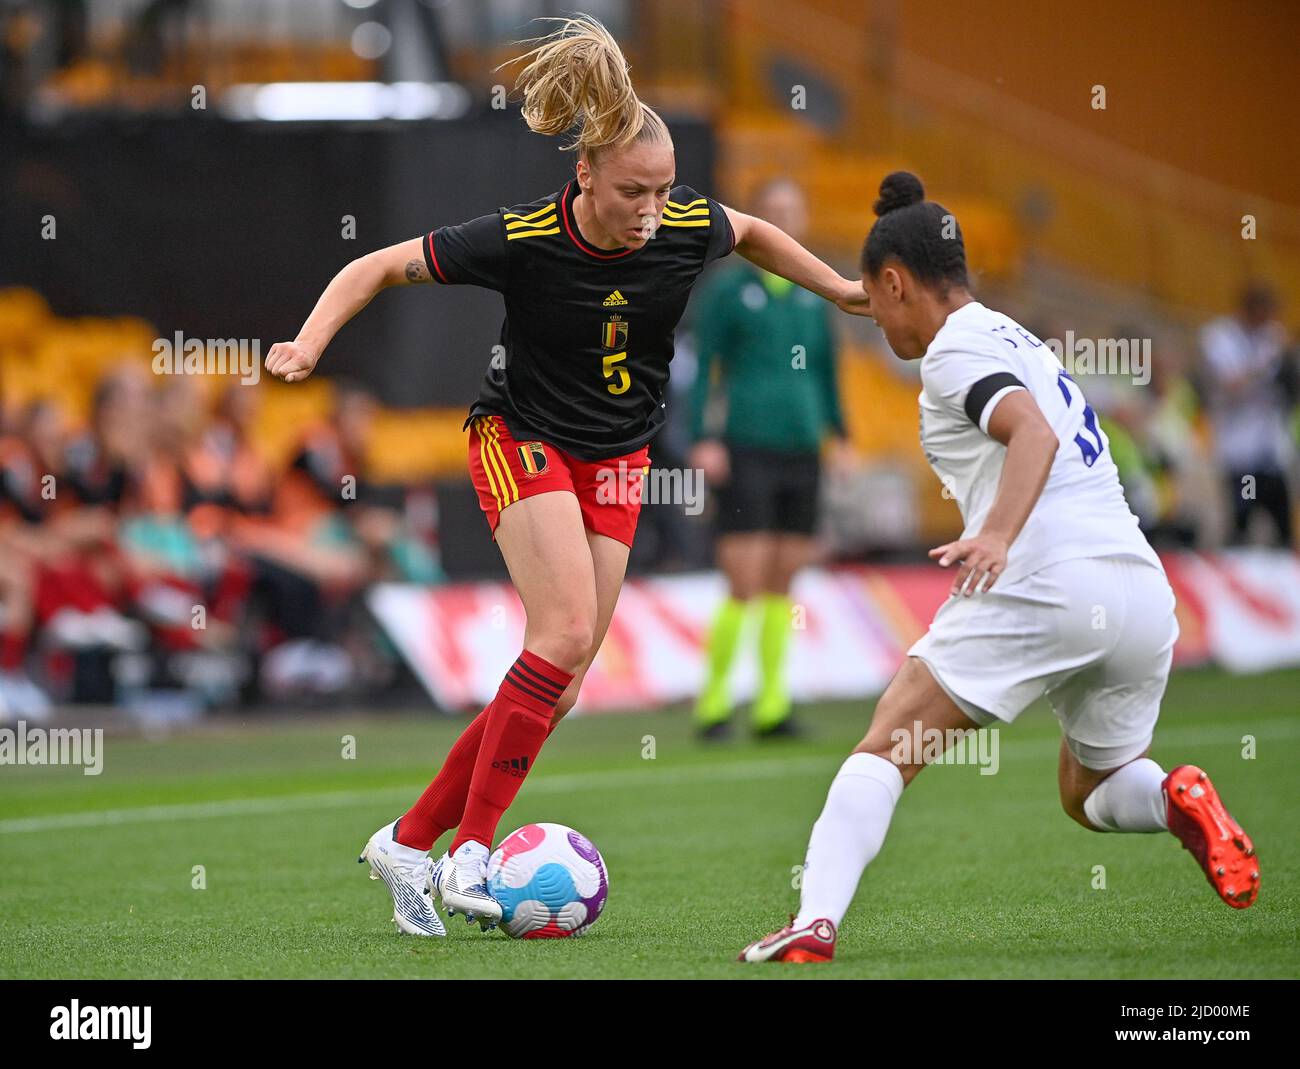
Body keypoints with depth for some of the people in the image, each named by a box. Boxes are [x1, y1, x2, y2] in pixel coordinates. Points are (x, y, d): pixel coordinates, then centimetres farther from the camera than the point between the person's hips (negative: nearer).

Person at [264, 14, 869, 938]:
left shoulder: (689, 226, -14)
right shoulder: (521, 239, -23)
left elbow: (753, 234, 12)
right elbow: (378, 268, -12)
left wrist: (844, 291, 16)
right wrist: (309, 344, -25)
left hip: (617, 461, 5)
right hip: (523, 438, -5)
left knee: (563, 678, -2)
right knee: (566, 632, -25)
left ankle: (410, 842, 8)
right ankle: (470, 855, -20)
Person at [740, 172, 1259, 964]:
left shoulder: (957, 348, -1)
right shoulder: (1024, 343, 27)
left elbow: (1034, 434, -19)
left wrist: (997, 536, -32)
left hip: (1047, 584, -8)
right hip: (1145, 593, 8)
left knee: (885, 749, -3)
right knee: (1091, 793, 25)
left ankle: (817, 920, -18)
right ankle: (1180, 802, -7)